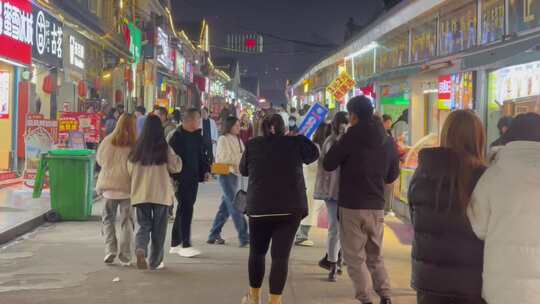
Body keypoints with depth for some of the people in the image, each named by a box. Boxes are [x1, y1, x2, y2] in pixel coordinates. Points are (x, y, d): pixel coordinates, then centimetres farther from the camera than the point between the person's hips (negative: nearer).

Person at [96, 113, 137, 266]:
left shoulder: (107, 141, -5)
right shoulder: (135, 145, -12)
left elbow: (99, 160, 8)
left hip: (109, 186, 1)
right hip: (128, 186, -1)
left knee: (108, 219, 16)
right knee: (127, 221, 9)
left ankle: (110, 249, 2)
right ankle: (125, 256, 9)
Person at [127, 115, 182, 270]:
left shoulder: (137, 148, 0)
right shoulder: (164, 148, -8)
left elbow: (130, 169, 9)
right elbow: (176, 167, -2)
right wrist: (176, 158, 14)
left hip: (140, 194, 2)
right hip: (161, 193, -2)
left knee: (144, 225, 11)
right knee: (158, 229, 10)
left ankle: (140, 249, -17)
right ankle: (155, 261, 17)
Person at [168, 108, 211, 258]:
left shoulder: (197, 135, 12)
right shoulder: (178, 136, -13)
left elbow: (203, 153, 20)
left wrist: (206, 170, 7)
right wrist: (173, 178, -20)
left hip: (193, 178, 8)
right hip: (181, 179, -8)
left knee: (184, 209, 14)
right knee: (186, 210, -9)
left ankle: (175, 244, 25)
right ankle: (185, 245, -3)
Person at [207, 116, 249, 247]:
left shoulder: (238, 140, 16)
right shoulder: (223, 139, -7)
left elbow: (243, 157, 16)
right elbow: (222, 158, -13)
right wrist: (238, 159, -13)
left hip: (235, 174, 8)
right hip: (226, 174, -8)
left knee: (225, 207, 12)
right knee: (235, 206, -10)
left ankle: (214, 235, 22)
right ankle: (244, 237, -11)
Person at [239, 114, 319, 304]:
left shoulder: (252, 145, 2)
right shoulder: (295, 143, 1)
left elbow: (243, 170, 18)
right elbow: (313, 155, 20)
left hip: (259, 207, 1)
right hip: (291, 207, -1)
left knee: (257, 252, 18)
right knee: (281, 256, 2)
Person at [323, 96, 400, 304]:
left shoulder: (352, 136, -11)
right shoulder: (386, 140, 6)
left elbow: (328, 165, -5)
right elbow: (392, 175, 14)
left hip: (351, 206, -5)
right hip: (376, 206, 5)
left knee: (355, 257, 2)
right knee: (376, 256, 17)